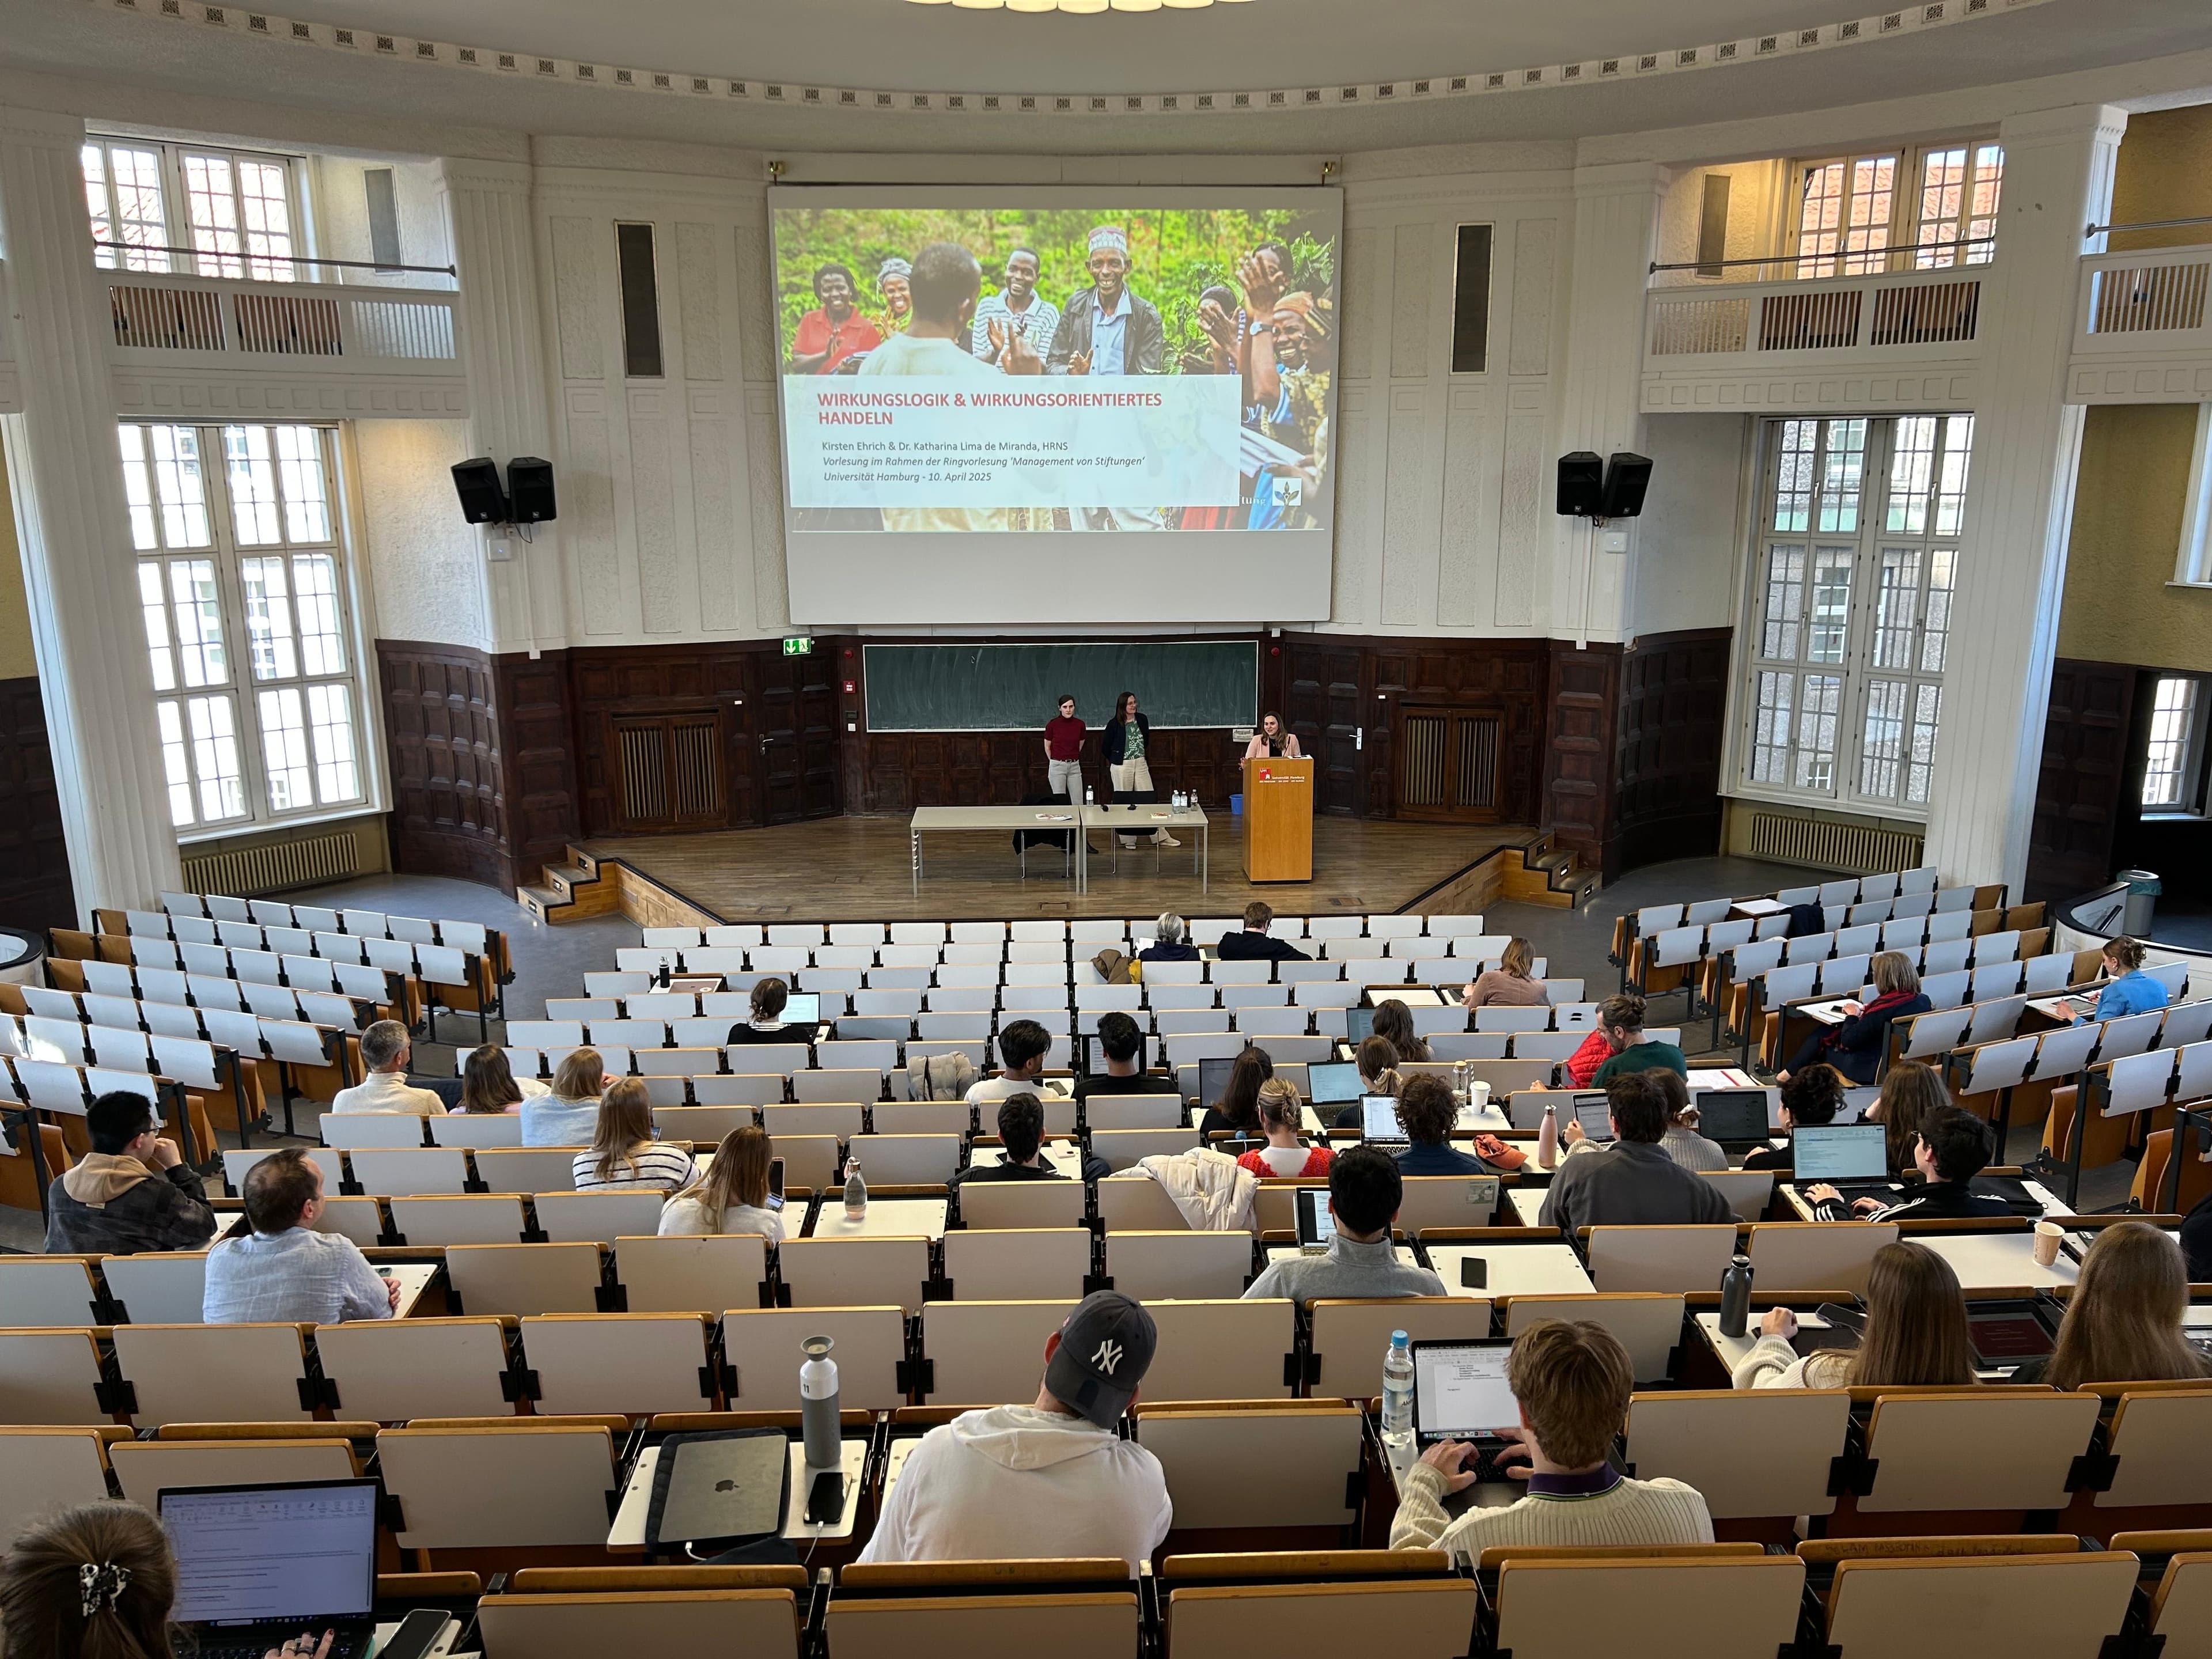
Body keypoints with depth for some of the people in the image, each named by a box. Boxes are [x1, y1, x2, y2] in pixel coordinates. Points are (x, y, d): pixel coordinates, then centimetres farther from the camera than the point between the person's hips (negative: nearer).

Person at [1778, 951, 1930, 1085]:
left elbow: (1849, 1040, -21)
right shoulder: (1923, 1001, -7)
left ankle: (1786, 1076, 31)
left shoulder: (1882, 1008, -29)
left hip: (1868, 1070, -8)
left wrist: (1852, 1015, -5)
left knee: (1820, 1037, 14)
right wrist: (1869, 1011, 4)